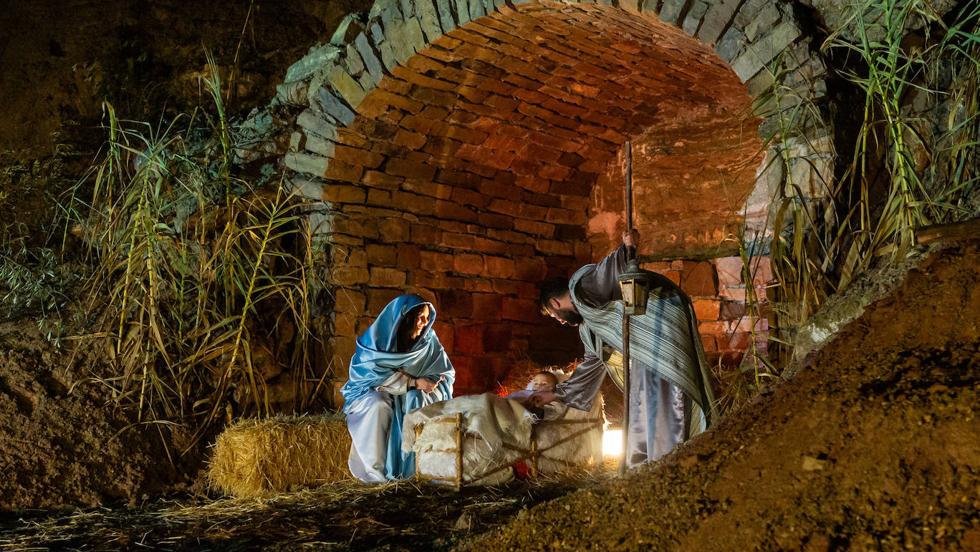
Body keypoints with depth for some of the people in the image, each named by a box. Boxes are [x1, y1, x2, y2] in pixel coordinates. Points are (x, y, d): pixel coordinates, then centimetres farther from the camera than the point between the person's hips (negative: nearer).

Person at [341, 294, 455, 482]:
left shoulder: (428, 340, -5)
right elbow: (374, 374, -22)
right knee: (379, 405, -35)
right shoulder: (377, 338, -13)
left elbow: (447, 374, -5)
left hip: (411, 397, 2)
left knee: (419, 402, -31)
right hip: (372, 394, -2)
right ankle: (375, 471, -28)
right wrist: (413, 382, -28)